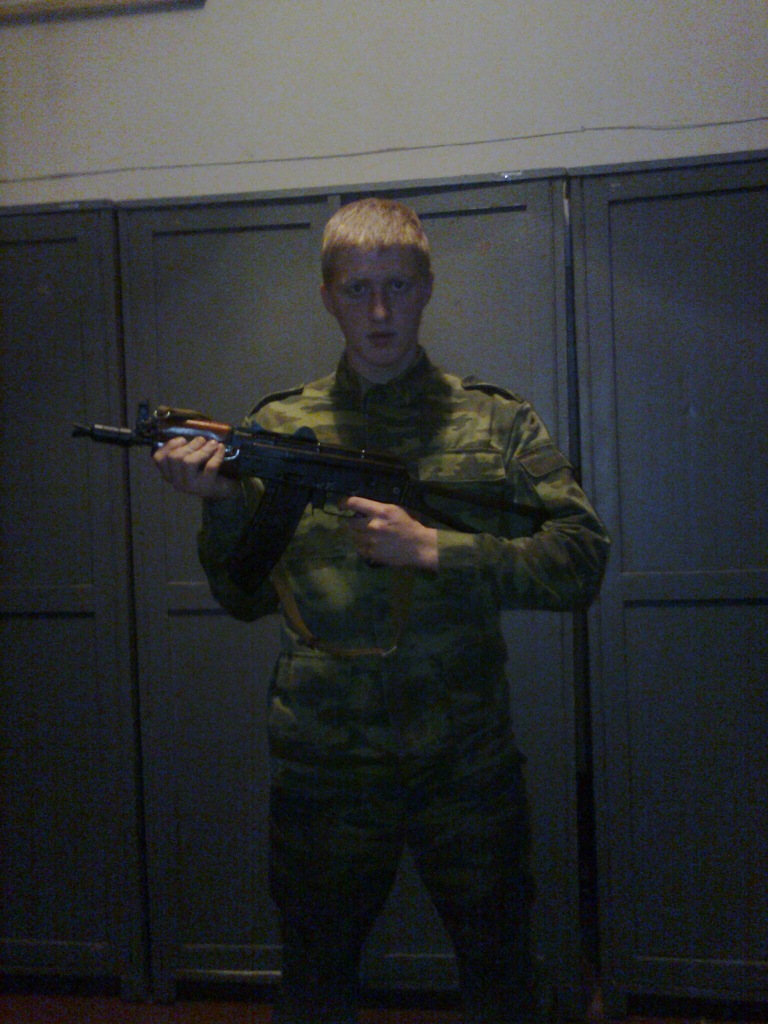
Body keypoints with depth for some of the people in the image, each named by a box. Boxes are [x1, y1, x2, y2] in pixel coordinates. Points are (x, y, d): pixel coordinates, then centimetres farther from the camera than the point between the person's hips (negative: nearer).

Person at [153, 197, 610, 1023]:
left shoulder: (497, 423, 0)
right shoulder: (278, 428, 3)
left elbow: (581, 562, -8)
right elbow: (247, 598, 6)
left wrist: (431, 549, -17)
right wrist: (223, 504, -13)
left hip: (468, 767, 0)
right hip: (323, 767, 1)